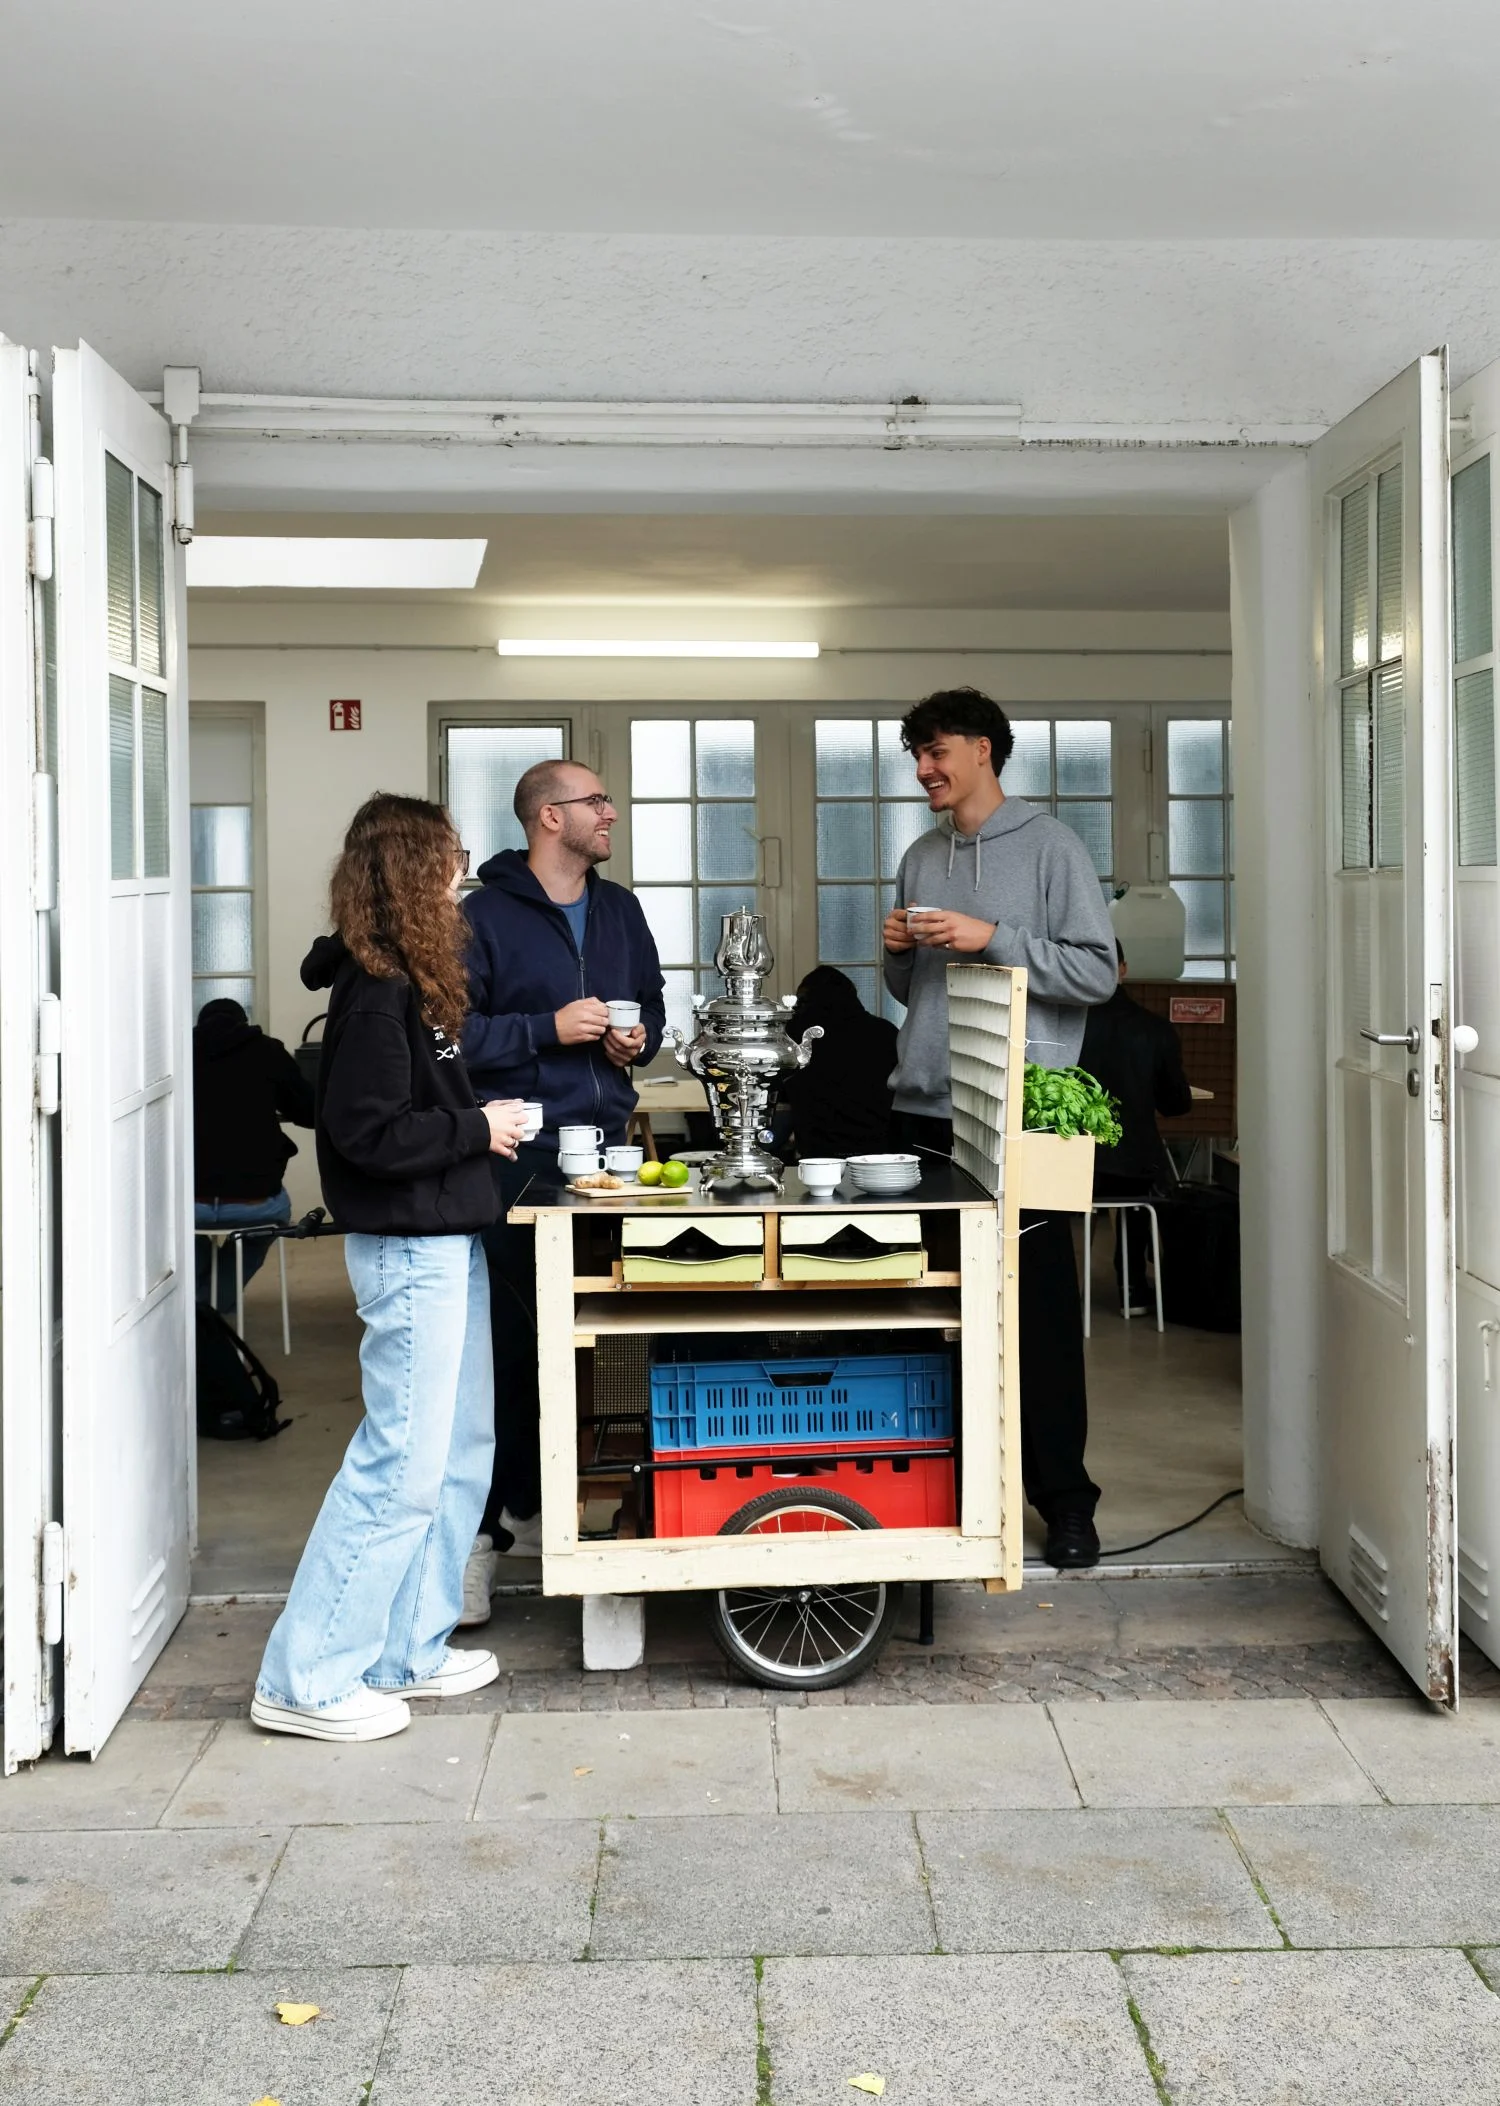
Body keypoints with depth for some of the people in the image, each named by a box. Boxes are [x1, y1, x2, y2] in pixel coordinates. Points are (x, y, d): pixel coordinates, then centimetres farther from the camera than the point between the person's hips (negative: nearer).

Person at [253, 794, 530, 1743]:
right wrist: (476, 1131, -14)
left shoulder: (413, 979, 13)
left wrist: (482, 1119, 4)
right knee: (403, 1466, -7)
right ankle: (308, 1680, 1)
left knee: (462, 1450, 16)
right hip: (411, 1248, -11)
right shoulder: (376, 991, -17)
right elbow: (368, 1132, -23)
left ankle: (409, 1648, 25)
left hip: (448, 1241, 11)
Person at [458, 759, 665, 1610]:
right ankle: (479, 1531, 4)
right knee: (510, 1342, -4)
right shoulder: (488, 915, -5)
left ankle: (525, 1505, 24)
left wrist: (640, 1038, 4)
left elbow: (652, 999, 25)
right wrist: (549, 1029, -18)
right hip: (517, 1155, -6)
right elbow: (454, 1031, -10)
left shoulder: (620, 909, 14)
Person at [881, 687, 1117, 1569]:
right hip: (923, 1111, 6)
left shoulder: (1049, 845, -2)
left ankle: (1064, 1495, 8)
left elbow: (1099, 971, -9)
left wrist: (992, 938, -15)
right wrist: (899, 953, 1)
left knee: (1041, 1311, -1)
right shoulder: (922, 856, 17)